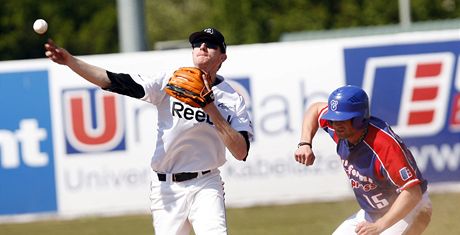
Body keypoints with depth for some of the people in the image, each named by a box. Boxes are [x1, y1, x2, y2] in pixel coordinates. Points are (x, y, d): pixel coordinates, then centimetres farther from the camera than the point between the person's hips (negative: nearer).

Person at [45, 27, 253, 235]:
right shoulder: (169, 81, 0)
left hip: (204, 186, -1)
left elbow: (241, 153, -10)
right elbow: (114, 82, -11)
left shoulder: (233, 99, 1)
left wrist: (212, 111, -17)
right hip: (165, 188, 1)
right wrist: (70, 61, -23)